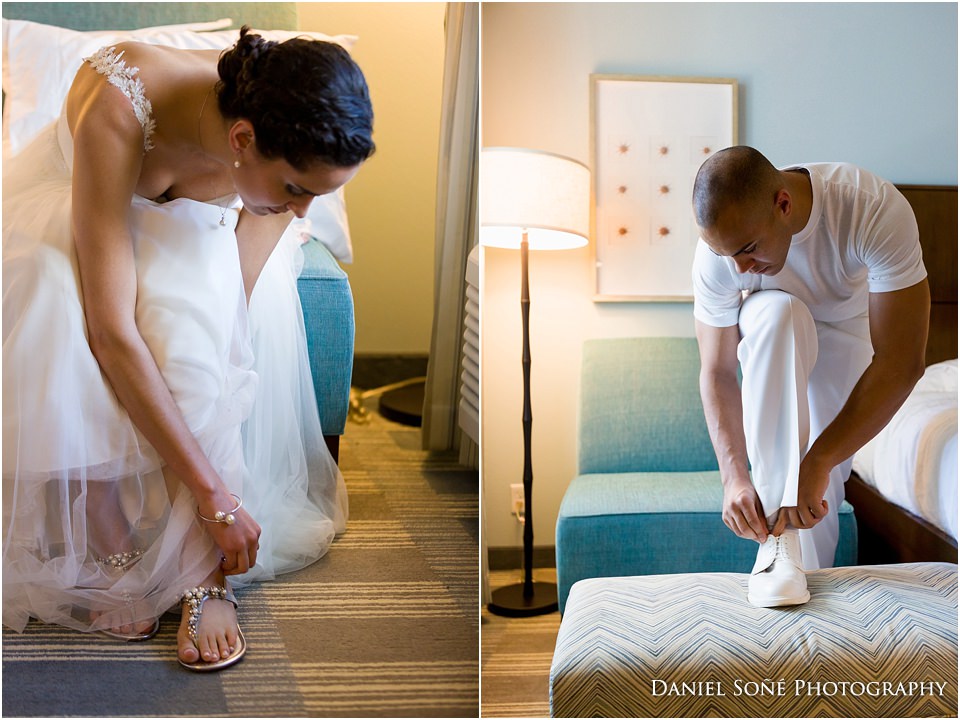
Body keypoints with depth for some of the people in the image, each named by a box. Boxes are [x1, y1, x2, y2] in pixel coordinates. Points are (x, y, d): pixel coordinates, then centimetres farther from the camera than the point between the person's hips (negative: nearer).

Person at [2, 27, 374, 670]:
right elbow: (112, 329, -42)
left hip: (187, 228, 2)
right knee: (64, 336, -35)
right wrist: (212, 490, -40)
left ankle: (204, 576, -22)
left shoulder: (284, 153, -30)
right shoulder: (122, 104, -42)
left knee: (193, 328, -32)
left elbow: (227, 335, -25)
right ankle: (108, 548, -15)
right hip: (70, 204, -2)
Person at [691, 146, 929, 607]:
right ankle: (778, 540, -36)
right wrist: (734, 477, -36)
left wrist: (817, 463, -42)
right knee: (775, 311, -37)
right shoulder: (716, 252, -31)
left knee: (818, 499, -9)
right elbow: (717, 374, -23)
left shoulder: (877, 210, -38)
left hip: (848, 335, 1)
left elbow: (901, 364, -38)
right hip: (769, 338, 0)